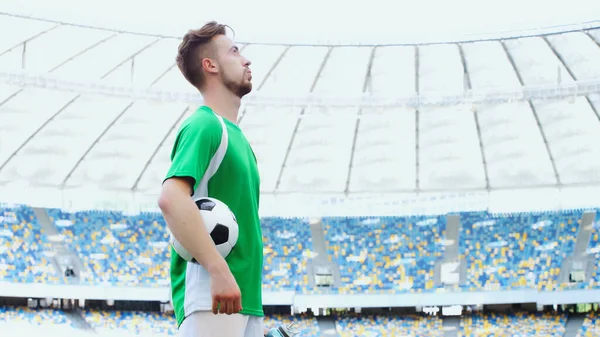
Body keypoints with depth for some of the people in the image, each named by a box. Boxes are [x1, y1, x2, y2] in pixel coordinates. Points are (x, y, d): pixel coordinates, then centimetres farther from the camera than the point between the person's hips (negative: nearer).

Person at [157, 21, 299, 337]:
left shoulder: (235, 134, 21)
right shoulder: (204, 125, -7)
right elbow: (171, 198, -22)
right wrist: (219, 270, -27)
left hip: (245, 299, 9)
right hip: (211, 297, -9)